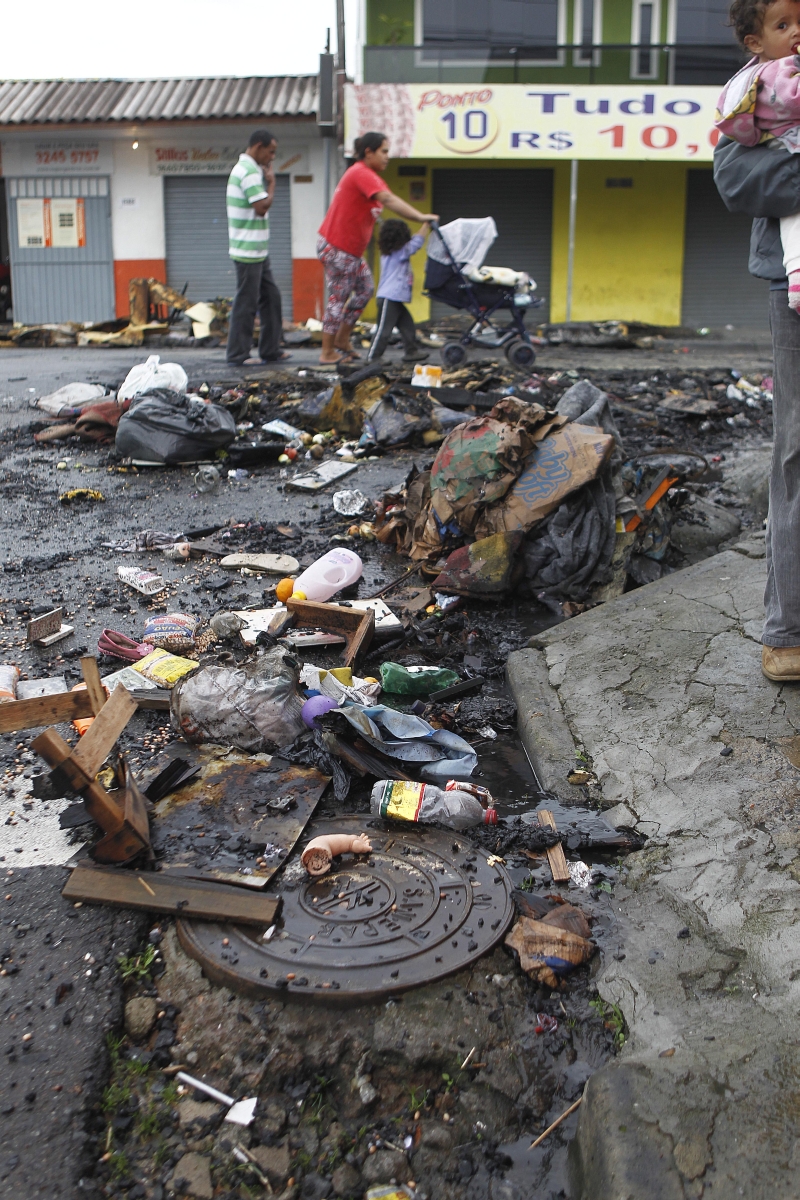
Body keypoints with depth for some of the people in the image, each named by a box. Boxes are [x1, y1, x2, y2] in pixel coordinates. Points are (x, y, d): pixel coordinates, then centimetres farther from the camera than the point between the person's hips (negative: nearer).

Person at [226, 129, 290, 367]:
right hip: (249, 250, -11)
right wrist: (272, 182, -11)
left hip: (258, 250, 11)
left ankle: (270, 350, 20)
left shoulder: (244, 168, 17)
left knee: (270, 296, 14)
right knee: (246, 303, -5)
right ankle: (238, 355, 2)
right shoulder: (250, 172, -16)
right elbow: (262, 207, -22)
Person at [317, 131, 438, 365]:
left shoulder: (366, 175, 18)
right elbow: (389, 200, -30)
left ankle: (342, 340, 22)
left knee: (365, 288, 14)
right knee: (339, 297, -5)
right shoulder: (361, 173, -18)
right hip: (336, 248, -10)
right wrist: (420, 217, -36)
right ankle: (327, 353, 4)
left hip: (350, 249, 10)